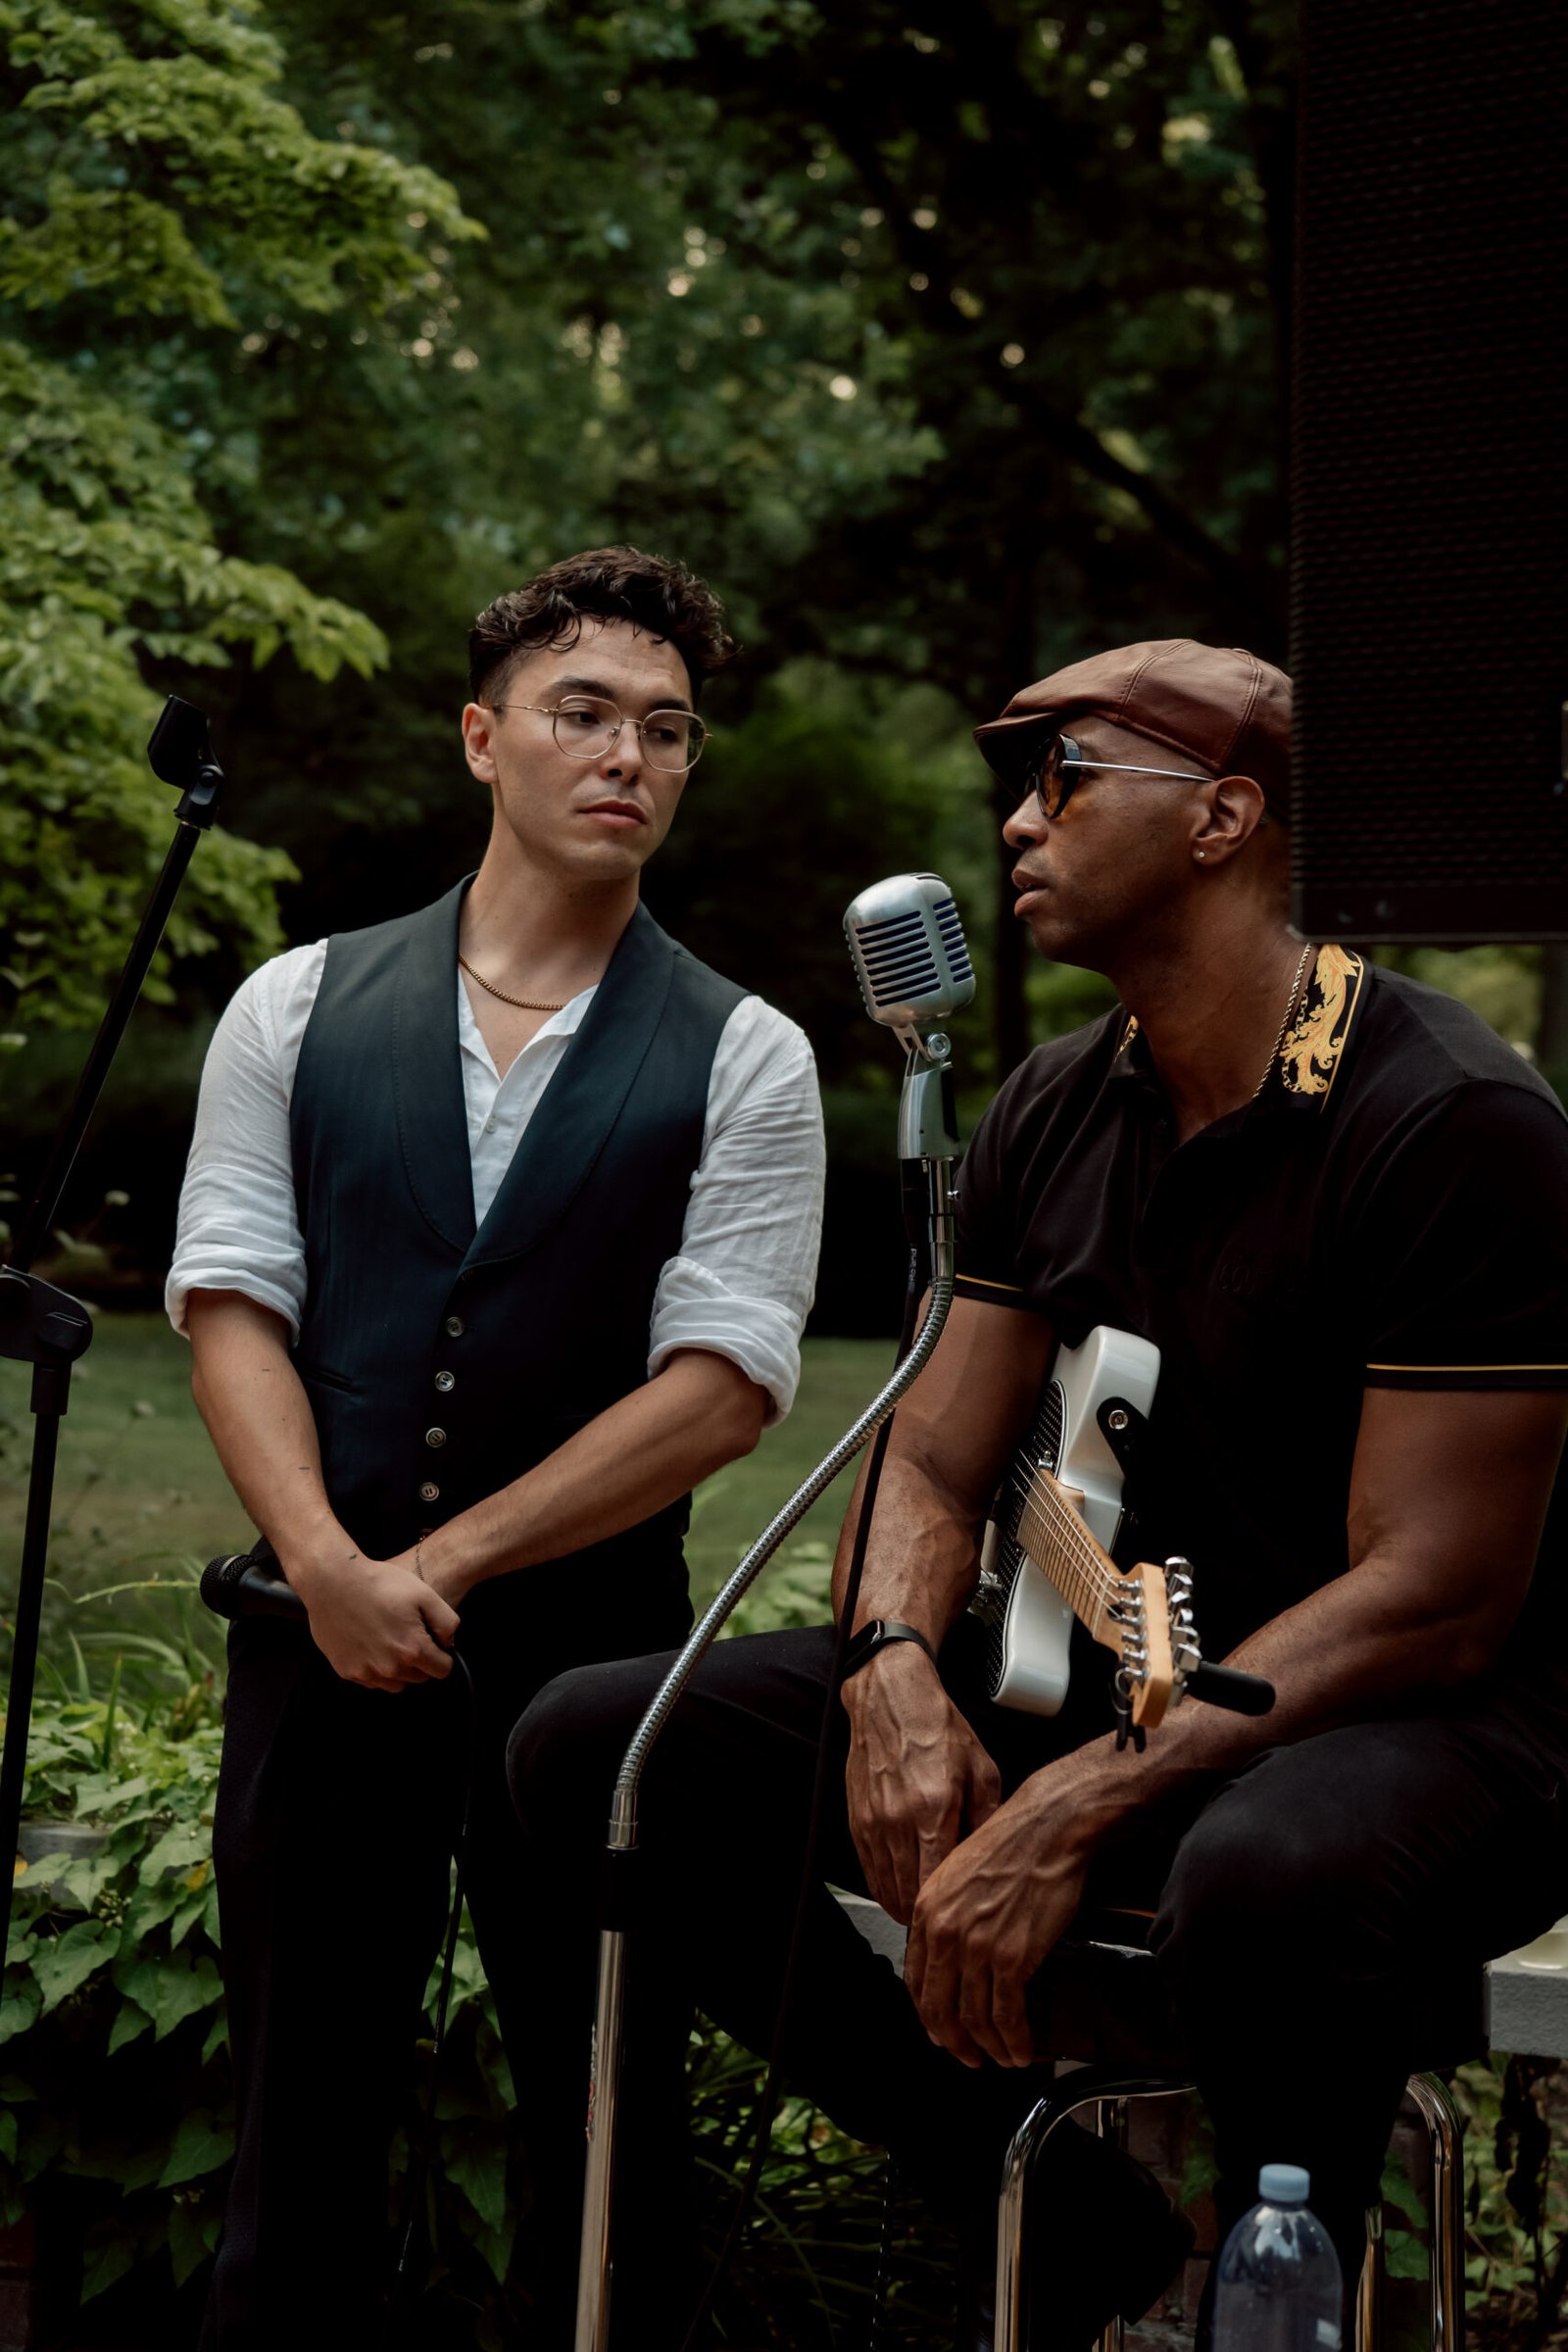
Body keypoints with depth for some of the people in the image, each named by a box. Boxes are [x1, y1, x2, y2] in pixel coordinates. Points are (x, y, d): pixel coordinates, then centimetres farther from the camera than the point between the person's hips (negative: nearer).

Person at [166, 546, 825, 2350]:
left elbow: (722, 1384, -6)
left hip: (589, 1646, -1)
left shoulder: (742, 1061, 1)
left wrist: (444, 1564, -11)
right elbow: (231, 1303, 1)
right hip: (319, 1632, 1)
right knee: (301, 2119, 8)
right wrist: (330, 1565, -14)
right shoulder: (297, 1010, 7)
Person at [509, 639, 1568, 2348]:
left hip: (1426, 1727, -7)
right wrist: (897, 1665, -16)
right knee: (592, 1751, -10)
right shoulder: (1052, 1115, 9)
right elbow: (932, 1466, 9)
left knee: (1265, 1878, -44)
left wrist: (1076, 1812, -27)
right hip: (1106, 1677, 7)